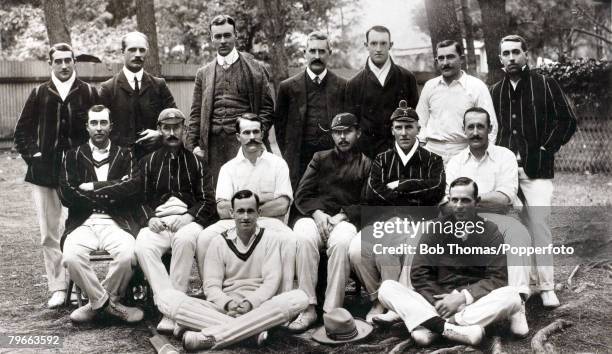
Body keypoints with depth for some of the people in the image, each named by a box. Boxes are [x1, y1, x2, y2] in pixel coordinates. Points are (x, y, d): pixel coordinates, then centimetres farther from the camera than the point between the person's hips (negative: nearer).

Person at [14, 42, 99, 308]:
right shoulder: (39, 94, 9)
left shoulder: (88, 93, 5)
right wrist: (32, 155, 3)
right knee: (50, 234, 3)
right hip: (45, 172, 2)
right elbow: (22, 131, 15)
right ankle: (57, 288, 10)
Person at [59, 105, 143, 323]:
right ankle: (109, 304, -11)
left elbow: (133, 186, -4)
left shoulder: (125, 156, 15)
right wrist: (110, 195, -2)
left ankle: (97, 303, -5)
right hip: (83, 223, 0)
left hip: (116, 223, 0)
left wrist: (93, 188, -5)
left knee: (127, 256, -32)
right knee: (71, 257, -32)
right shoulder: (73, 156, 15)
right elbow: (66, 195, 1)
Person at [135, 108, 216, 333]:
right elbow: (141, 198, 16)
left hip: (188, 221, -1)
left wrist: (188, 217, -10)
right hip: (157, 222, 2)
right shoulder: (149, 162, 21)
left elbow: (208, 201, 10)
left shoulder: (196, 162, 17)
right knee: (143, 246, -33)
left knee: (184, 239, -38)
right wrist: (150, 218, -6)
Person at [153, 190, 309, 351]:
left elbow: (272, 280, -3)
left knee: (300, 298, -32)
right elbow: (211, 285, 2)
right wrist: (228, 304, -19)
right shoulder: (219, 242, 8)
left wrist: (250, 303, -20)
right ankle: (252, 330, -33)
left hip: (259, 307, 0)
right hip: (223, 309, 1)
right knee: (167, 297, -21)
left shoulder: (269, 238, 6)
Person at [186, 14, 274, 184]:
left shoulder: (254, 68, 6)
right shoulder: (204, 73, 15)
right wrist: (192, 145, 3)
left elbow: (267, 107, 4)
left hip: (244, 143, -2)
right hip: (213, 144, 3)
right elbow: (196, 113, 13)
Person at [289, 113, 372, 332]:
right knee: (304, 239, -34)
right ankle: (308, 308, -32)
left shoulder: (365, 164, 17)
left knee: (341, 243, -37)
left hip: (345, 220, -1)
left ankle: (332, 311, -33)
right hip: (315, 215, 1)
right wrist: (317, 213, -7)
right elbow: (302, 195, 13)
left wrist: (342, 216, -10)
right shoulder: (320, 159, 22)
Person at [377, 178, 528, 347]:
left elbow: (497, 278, -5)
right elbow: (419, 274, 0)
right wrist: (438, 303, -16)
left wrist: (462, 297, -17)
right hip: (438, 300, 1)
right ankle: (448, 328, -40)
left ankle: (431, 326, -32)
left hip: (475, 302, 0)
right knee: (387, 288, -20)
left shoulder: (490, 231, 3)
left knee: (511, 296, -31)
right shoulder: (436, 228, 5)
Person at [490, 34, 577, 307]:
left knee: (539, 226, -6)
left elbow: (567, 120, 1)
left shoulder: (545, 85, 2)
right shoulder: (495, 91, 13)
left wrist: (545, 149, -5)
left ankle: (546, 287, 3)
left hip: (535, 169, -3)